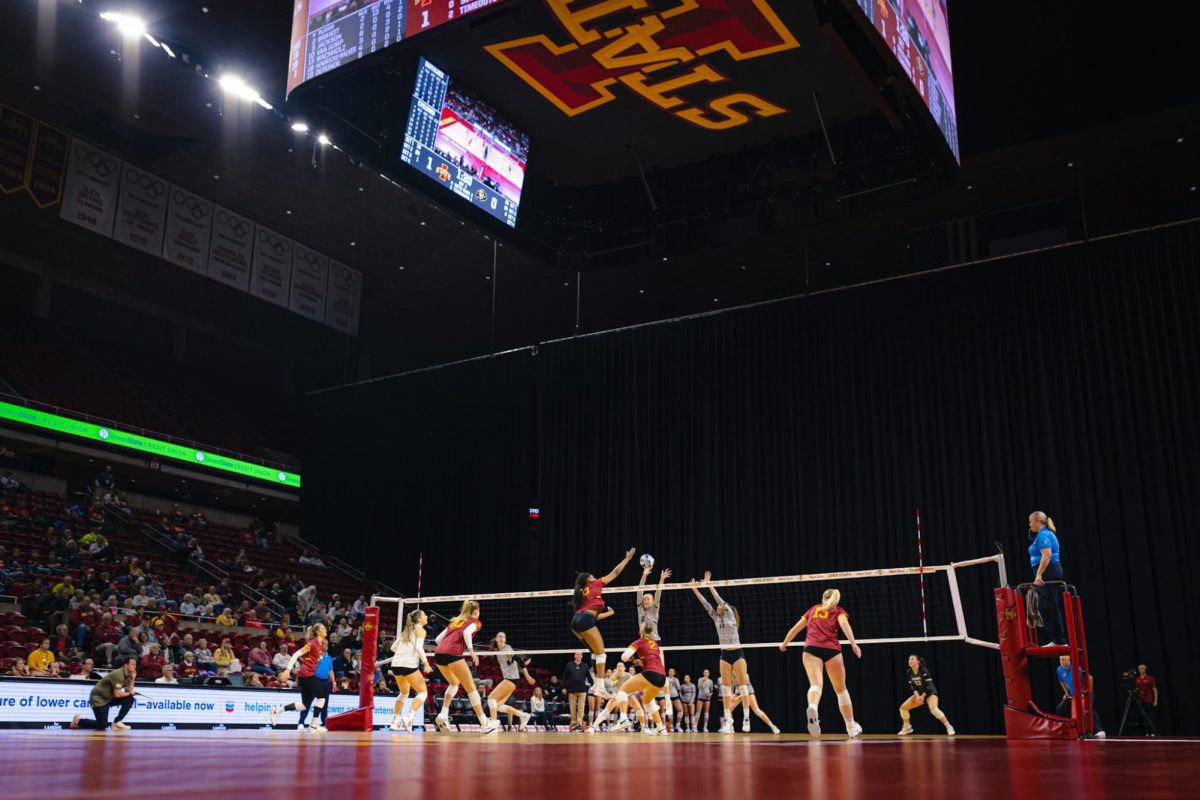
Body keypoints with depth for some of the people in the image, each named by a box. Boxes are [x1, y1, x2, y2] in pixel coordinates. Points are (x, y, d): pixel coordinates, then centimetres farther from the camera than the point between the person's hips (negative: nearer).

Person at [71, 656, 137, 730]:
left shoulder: (128, 675, 2)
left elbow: (129, 691, -3)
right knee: (102, 725, -14)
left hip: (109, 698, 9)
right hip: (98, 698, -9)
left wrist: (133, 678, -13)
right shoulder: (118, 674, -26)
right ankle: (78, 721, 8)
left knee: (130, 699, -8)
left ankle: (117, 722, 1)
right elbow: (117, 694, -28)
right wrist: (130, 693, -12)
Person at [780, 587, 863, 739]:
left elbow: (795, 629, 33)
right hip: (831, 649, -1)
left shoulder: (813, 609, 27)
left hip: (811, 647, 1)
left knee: (815, 684, -19)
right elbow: (844, 624, -4)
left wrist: (784, 643, 48)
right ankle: (851, 727, 20)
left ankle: (812, 708, -52)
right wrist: (853, 644, -17)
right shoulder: (839, 611, 19)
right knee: (841, 689, 14)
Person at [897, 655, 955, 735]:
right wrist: (917, 695, -18)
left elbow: (929, 685, -20)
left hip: (930, 693, -6)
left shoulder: (924, 671, -21)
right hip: (919, 694, 6)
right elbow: (912, 686, -2)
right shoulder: (908, 673, -5)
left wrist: (923, 696, -24)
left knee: (933, 709, -35)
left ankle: (949, 727, -23)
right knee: (903, 707, -2)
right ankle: (907, 728, 17)